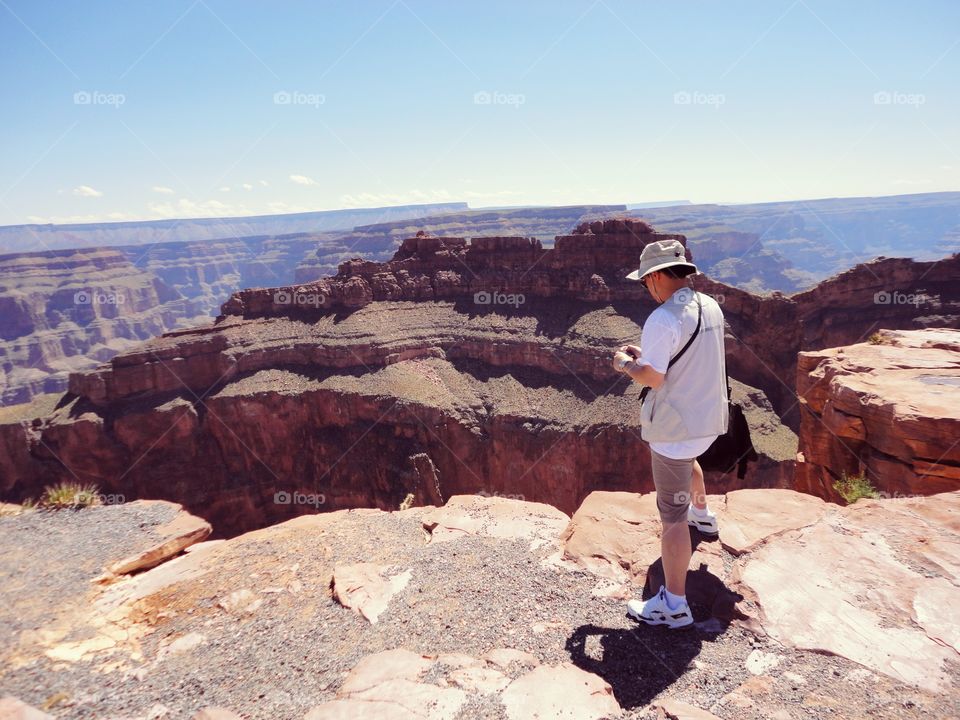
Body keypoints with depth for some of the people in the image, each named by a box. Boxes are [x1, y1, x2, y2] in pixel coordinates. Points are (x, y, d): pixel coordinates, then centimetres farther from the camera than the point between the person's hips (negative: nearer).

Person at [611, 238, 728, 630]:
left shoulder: (663, 319, -23)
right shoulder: (711, 307, 4)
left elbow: (651, 377, -24)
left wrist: (625, 364, -4)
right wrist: (647, 353, 14)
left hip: (675, 425, -9)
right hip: (710, 419, 9)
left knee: (671, 515, -1)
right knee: (687, 459, 41)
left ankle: (673, 605, 7)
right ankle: (702, 513, 62)